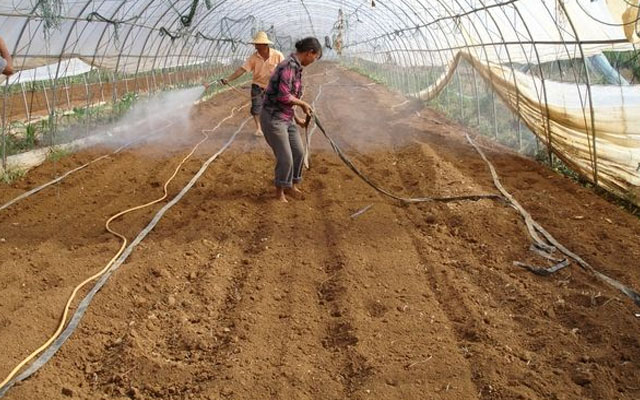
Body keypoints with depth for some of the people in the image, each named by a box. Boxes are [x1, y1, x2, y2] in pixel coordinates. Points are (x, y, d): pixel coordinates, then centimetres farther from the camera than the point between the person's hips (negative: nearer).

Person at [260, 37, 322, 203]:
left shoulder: (296, 67, 10)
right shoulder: (289, 66, -20)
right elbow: (283, 96, -26)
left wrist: (297, 118, 21)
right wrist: (303, 103, -11)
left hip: (287, 118, 9)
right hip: (273, 118, -9)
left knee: (298, 152, 15)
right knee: (285, 158, -2)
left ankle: (292, 185, 34)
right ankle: (280, 191, 18)